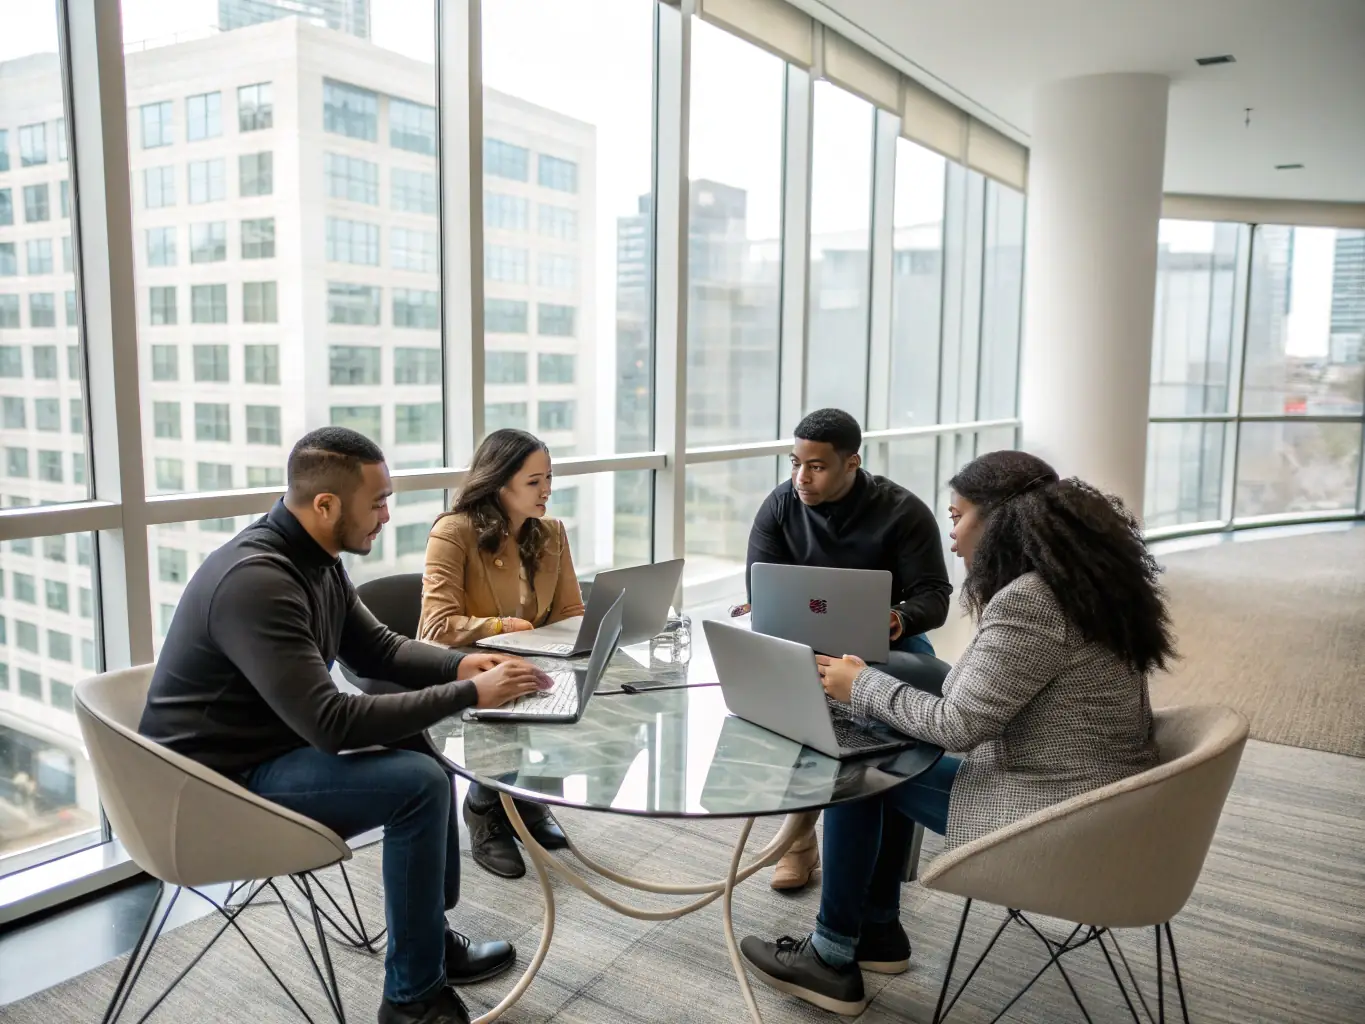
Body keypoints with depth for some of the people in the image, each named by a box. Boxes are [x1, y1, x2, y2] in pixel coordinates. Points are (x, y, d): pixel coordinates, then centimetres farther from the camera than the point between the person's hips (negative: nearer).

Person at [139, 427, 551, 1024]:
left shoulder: (315, 559, 0)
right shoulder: (257, 581, -29)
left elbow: (376, 650, 12)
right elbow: (331, 724, -33)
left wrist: (463, 665, -5)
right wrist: (468, 695, -27)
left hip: (275, 744, 10)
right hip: (221, 784, -10)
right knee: (417, 783, -20)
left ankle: (431, 937, 22)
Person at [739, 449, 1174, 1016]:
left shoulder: (1027, 603, -27)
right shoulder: (1080, 578, 5)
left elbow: (957, 725, -21)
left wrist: (862, 684, -9)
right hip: (1099, 800, 10)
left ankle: (832, 958, 17)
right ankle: (878, 930, 31)